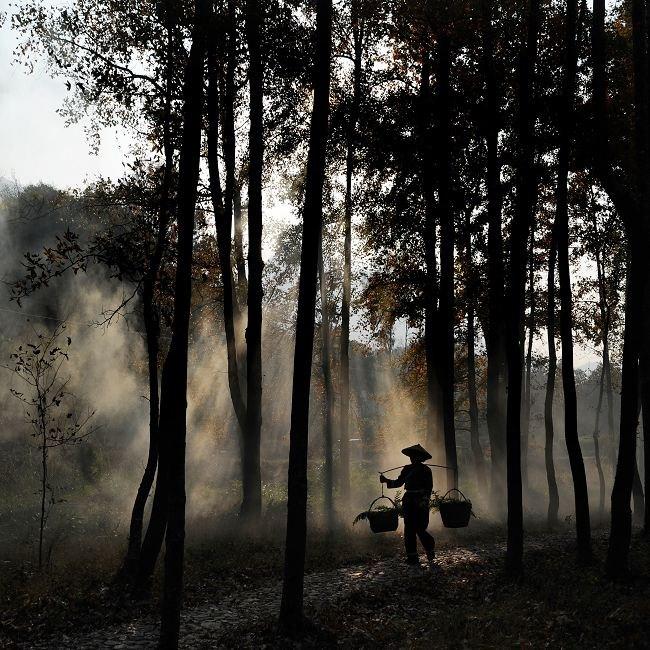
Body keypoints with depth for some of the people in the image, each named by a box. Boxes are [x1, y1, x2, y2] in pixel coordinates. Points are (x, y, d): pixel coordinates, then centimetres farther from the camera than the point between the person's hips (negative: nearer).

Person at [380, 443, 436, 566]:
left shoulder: (425, 470, 0)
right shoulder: (407, 469, 12)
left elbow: (429, 487, -3)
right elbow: (398, 482, 13)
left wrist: (424, 501, -14)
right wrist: (386, 480, -2)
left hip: (420, 502, -4)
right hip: (408, 502, 4)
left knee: (420, 529, -7)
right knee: (409, 530, 1)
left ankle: (430, 551, 15)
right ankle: (412, 557, 5)